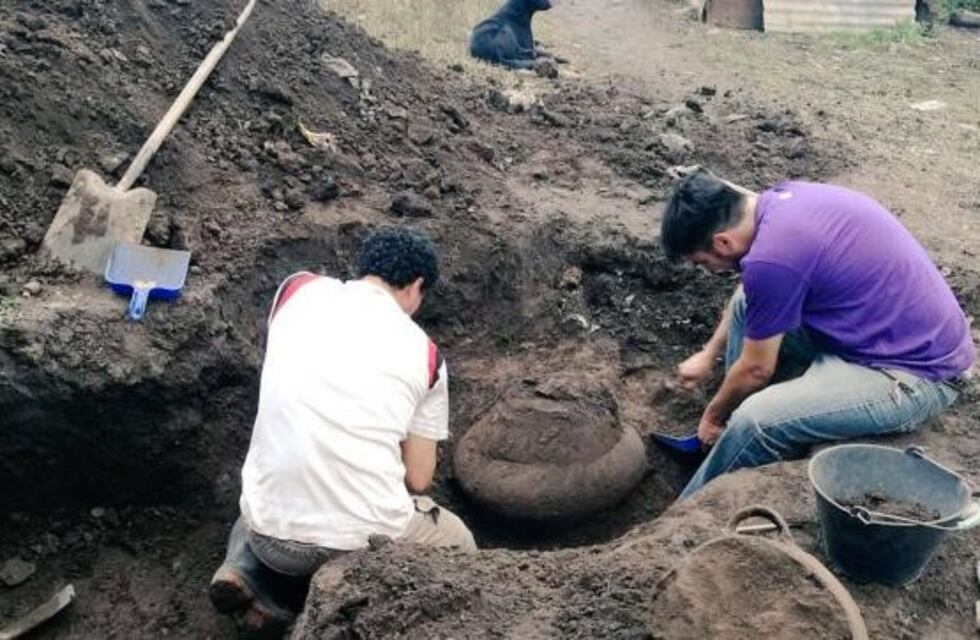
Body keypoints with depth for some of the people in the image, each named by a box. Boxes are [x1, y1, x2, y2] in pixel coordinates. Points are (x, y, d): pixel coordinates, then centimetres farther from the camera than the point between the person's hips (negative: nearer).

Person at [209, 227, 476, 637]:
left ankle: (252, 576, 10)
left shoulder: (299, 289, 3)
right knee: (458, 543, 28)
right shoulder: (423, 352, 0)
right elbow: (417, 478, 2)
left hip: (271, 530, 3)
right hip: (364, 539, -2)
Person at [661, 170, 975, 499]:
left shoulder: (773, 257, -26)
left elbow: (756, 370, -11)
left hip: (919, 372, -10)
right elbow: (751, 294, 20)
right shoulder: (781, 198, 0)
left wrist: (714, 415, 7)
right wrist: (710, 353, 28)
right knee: (746, 305, 13)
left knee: (756, 421, -24)